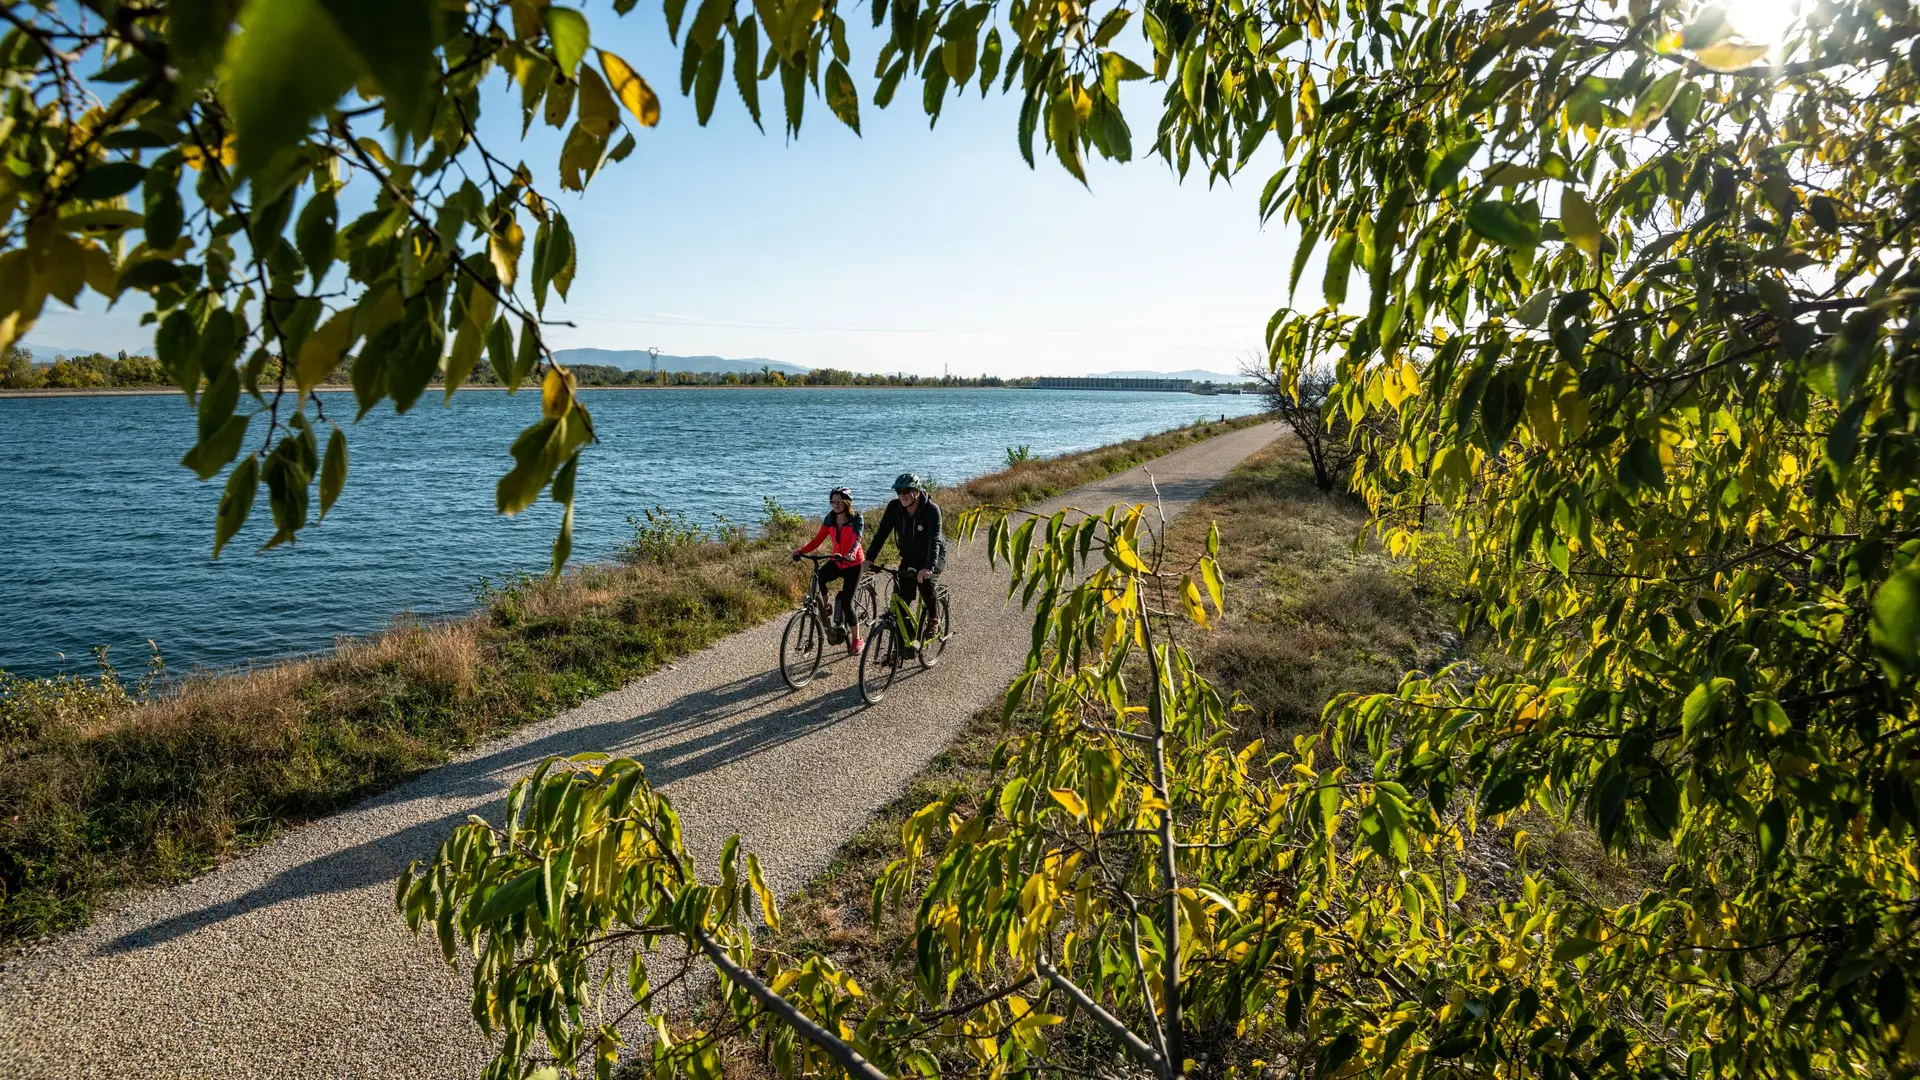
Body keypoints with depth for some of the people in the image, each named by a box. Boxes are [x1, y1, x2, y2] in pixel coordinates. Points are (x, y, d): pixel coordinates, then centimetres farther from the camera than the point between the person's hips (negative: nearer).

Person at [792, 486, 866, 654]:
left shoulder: (856, 518, -14)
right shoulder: (830, 518, 0)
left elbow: (857, 539, -30)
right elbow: (818, 539, -7)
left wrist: (851, 553, -50)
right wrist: (802, 551, -23)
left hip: (853, 564, -4)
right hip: (836, 561, 4)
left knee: (846, 601, -10)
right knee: (818, 577, -29)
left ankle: (857, 639, 7)